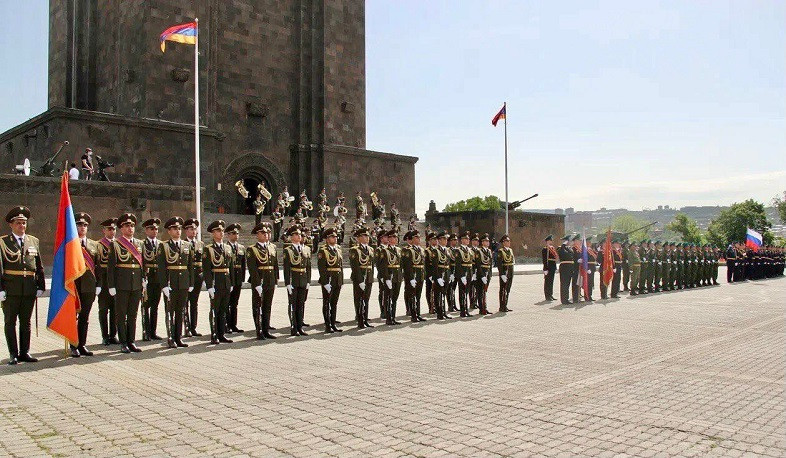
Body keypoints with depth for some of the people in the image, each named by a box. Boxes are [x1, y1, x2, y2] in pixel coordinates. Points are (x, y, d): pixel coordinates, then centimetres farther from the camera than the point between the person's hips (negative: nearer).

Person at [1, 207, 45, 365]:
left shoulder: (34, 241, 11)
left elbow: (39, 267, 12)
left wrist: (41, 287, 7)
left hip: (29, 290, 3)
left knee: (26, 322, 9)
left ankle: (25, 352, 17)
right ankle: (13, 354, 11)